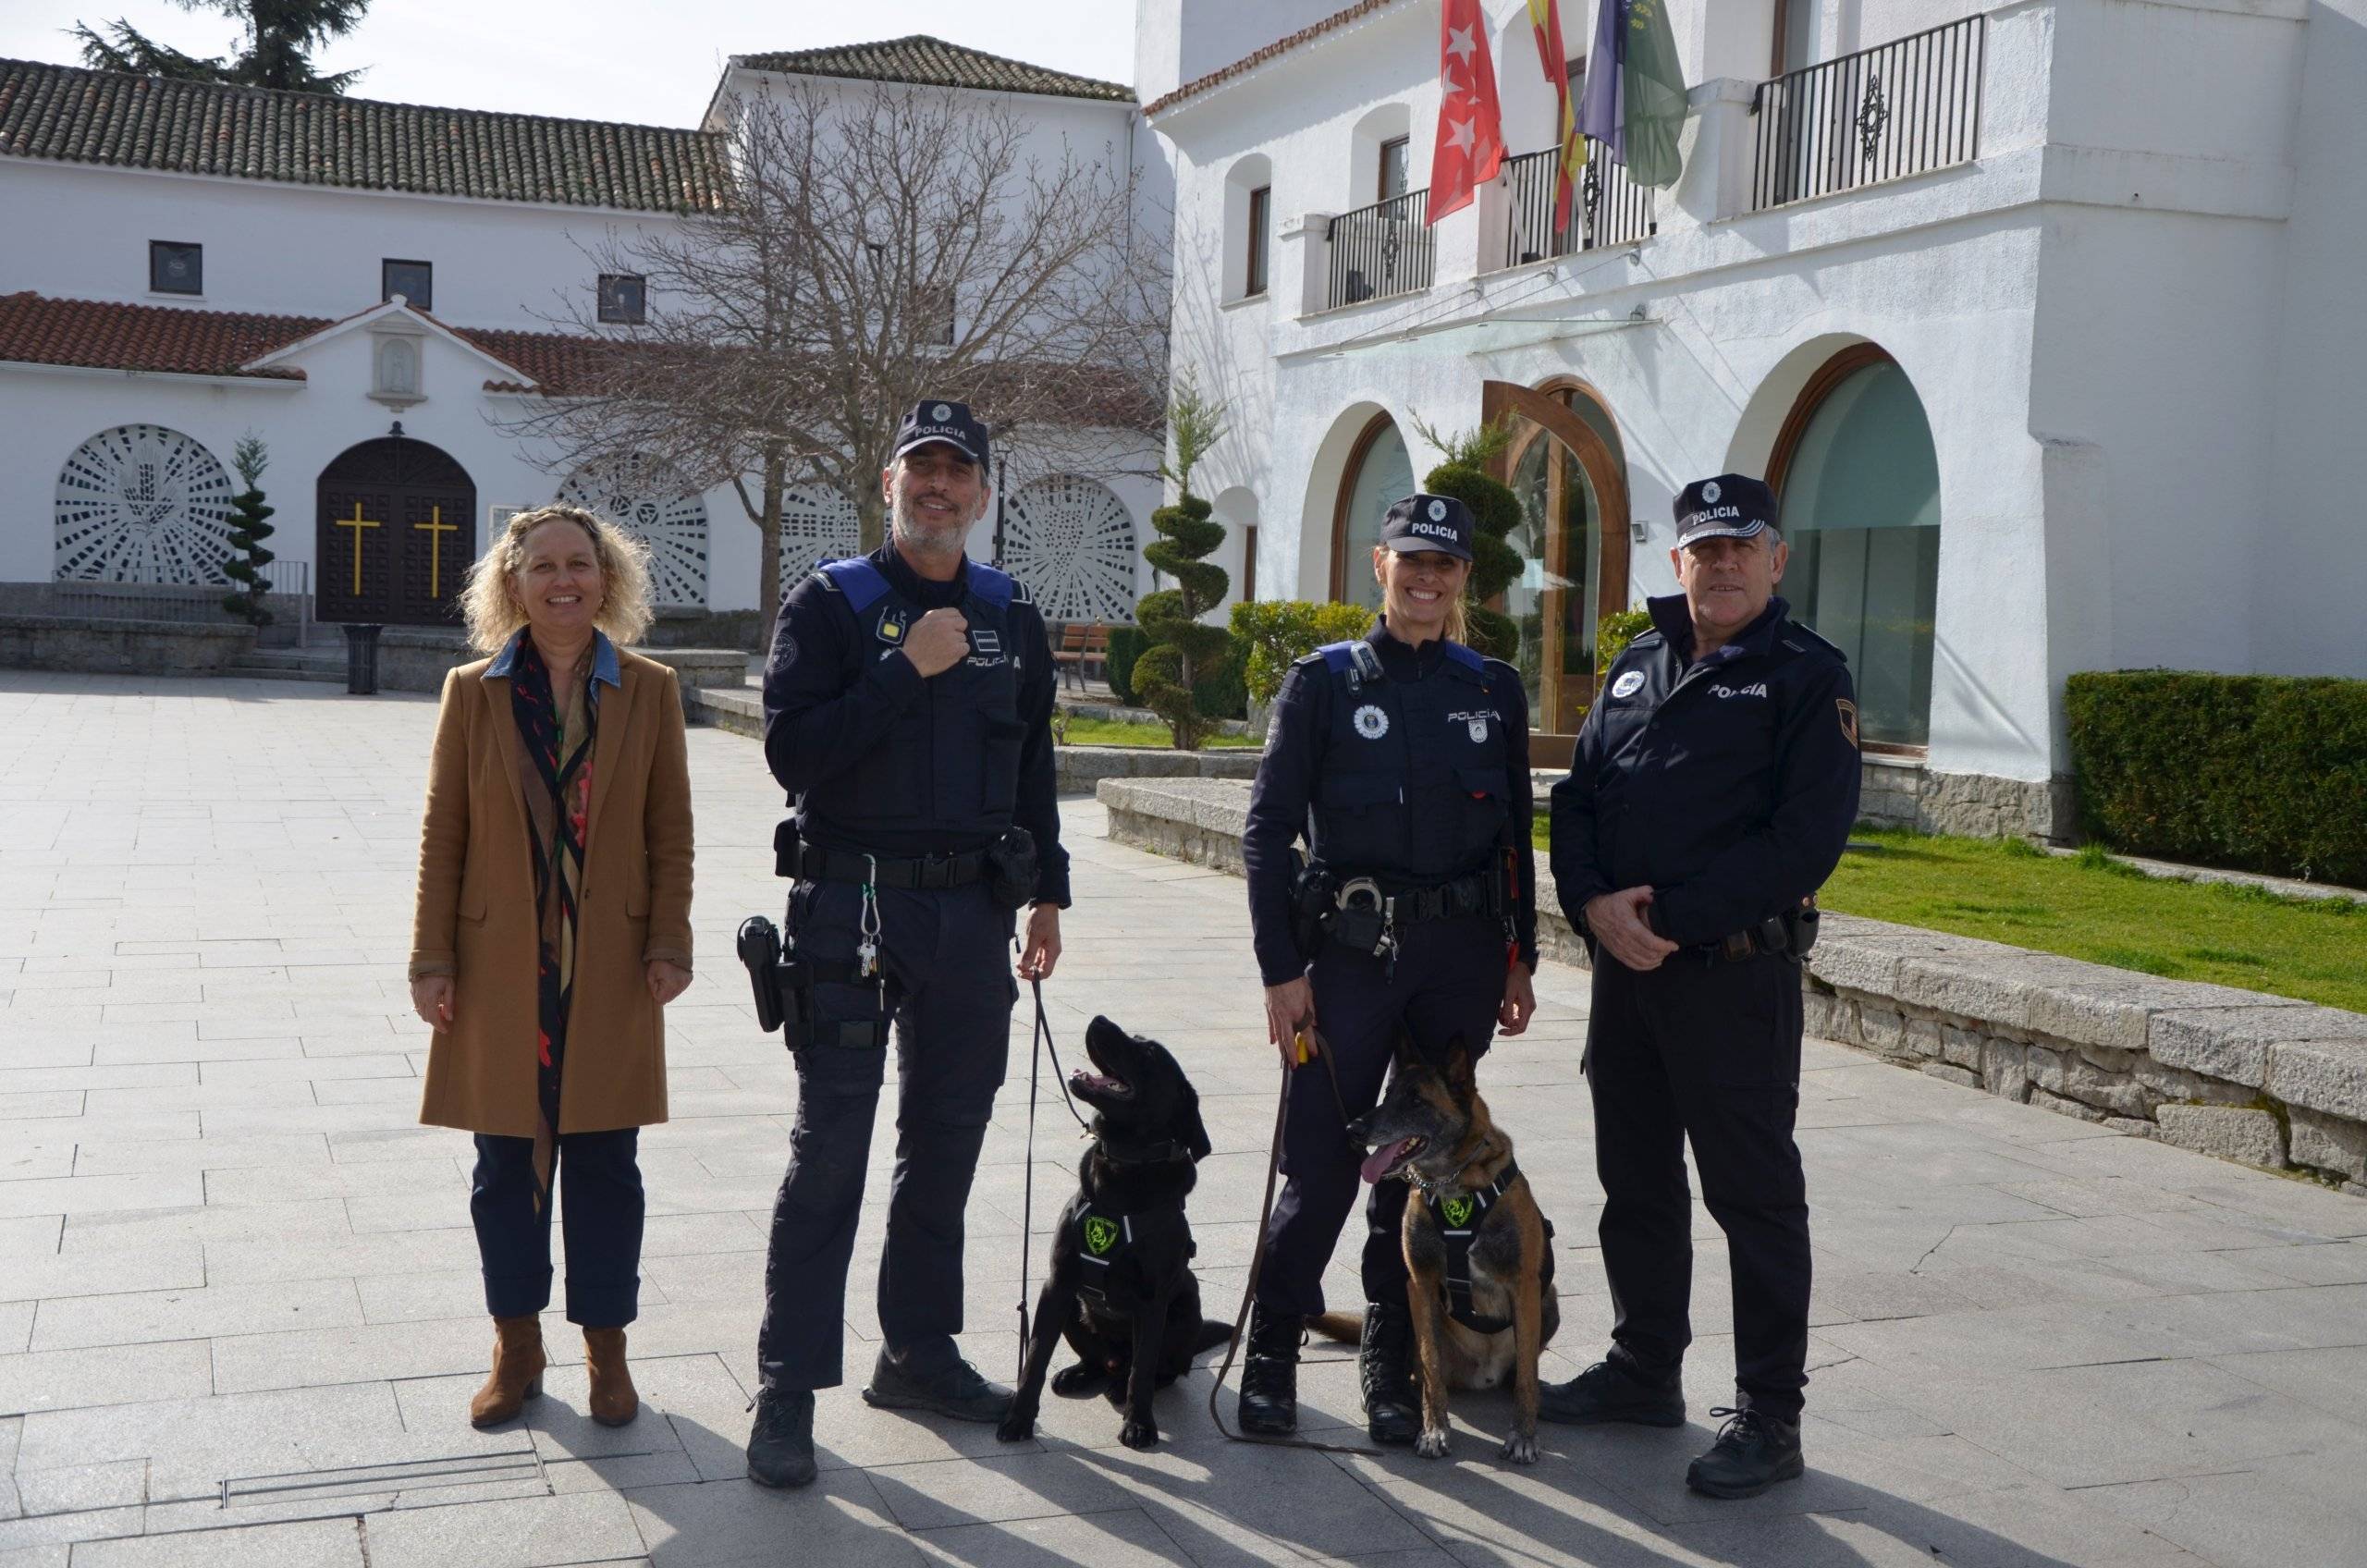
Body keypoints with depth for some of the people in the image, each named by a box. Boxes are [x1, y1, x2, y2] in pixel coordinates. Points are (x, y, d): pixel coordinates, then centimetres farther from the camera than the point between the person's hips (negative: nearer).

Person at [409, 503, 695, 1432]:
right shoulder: (473, 693, 2)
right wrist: (431, 959, -2)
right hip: (499, 972, 1)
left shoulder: (649, 692, 2)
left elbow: (671, 830, 3)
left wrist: (670, 943, -5)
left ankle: (606, 1350, 20)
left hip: (609, 973, 0)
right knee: (506, 1168, 9)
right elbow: (443, 834, 2)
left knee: (604, 1165, 6)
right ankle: (516, 1348, 24)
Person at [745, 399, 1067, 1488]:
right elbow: (790, 750, -14)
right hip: (852, 909, -5)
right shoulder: (830, 604, -3)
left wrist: (1047, 894, 15)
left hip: (972, 913, 5)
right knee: (830, 1150, -4)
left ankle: (918, 1354, 25)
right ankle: (787, 1389, 3)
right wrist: (908, 670, -17)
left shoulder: (1011, 618, 12)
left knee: (946, 1144, 12)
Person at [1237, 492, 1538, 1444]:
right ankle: (1270, 1356, 11)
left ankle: (1390, 1364, 20)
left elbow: (1515, 835, 15)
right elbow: (1267, 831, -2)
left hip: (1462, 955, 3)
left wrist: (1519, 961, 12)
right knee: (1321, 1162, -5)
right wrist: (1282, 969, -8)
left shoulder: (1494, 690, 10)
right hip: (1350, 951, -3)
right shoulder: (1323, 683, 0)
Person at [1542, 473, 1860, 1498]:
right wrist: (1594, 903, -8)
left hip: (1736, 973, -6)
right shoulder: (1637, 668, 14)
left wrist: (1672, 915, -18)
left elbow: (1806, 837, -15)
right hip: (1622, 966, 7)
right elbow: (1577, 799, 12)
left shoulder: (1806, 677, -6)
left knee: (1754, 1194, 0)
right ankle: (1643, 1371, 32)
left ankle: (1769, 1416, 9)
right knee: (1636, 1182, 16)